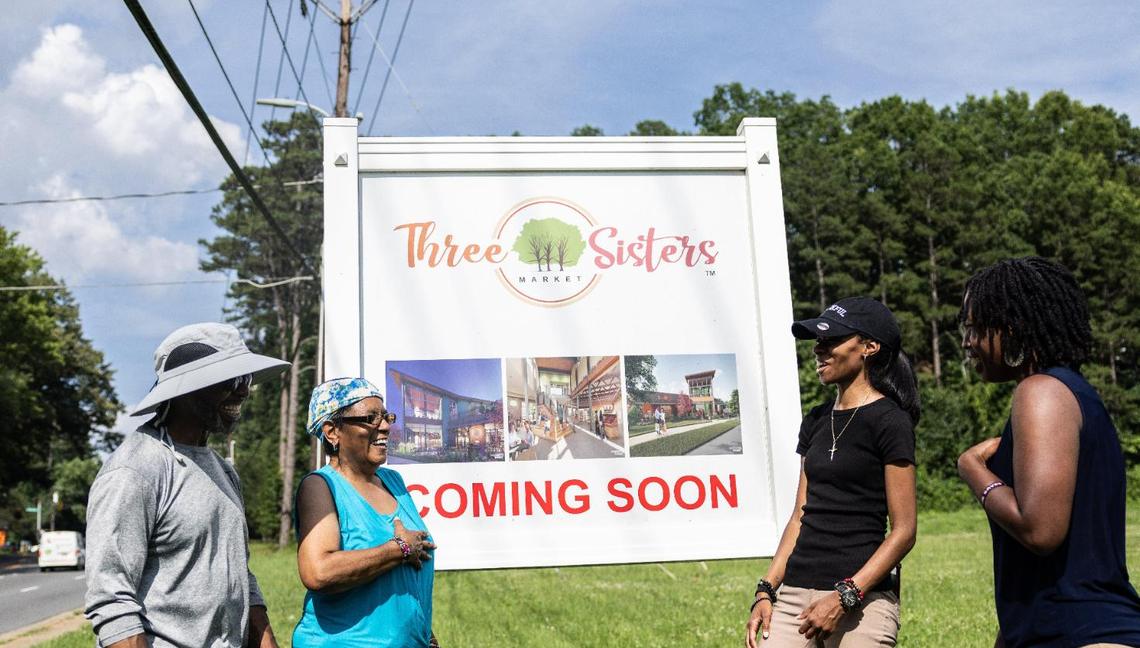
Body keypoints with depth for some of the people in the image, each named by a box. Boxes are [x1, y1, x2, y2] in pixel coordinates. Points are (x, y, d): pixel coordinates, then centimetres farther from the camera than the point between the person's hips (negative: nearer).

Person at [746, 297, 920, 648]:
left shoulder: (888, 421, -6)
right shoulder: (816, 421, 13)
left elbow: (904, 530, -9)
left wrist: (845, 597, -16)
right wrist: (766, 591, 7)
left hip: (861, 600, -5)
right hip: (795, 593, 6)